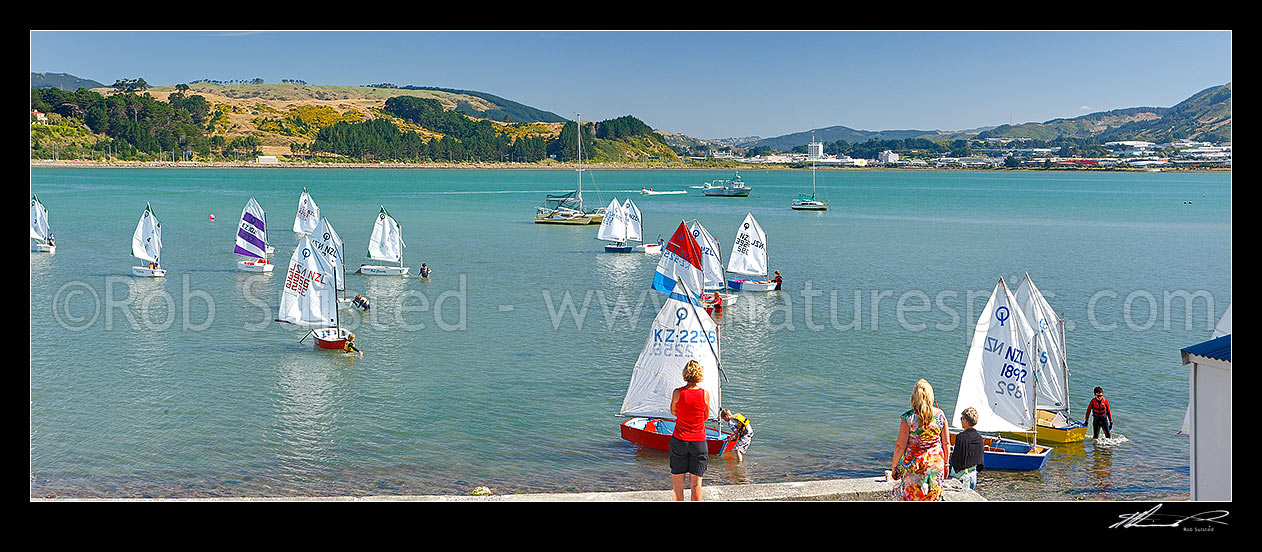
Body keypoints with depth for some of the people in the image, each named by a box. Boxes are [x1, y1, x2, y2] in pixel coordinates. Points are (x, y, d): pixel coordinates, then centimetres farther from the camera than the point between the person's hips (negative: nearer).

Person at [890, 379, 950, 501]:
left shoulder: (909, 417, -15)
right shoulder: (940, 415, -5)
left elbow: (900, 445, -13)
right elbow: (946, 443, 3)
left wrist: (894, 465, 0)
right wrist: (945, 463, 17)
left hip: (914, 464, -3)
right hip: (936, 462, 3)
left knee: (910, 497, 9)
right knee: (933, 498, 15)